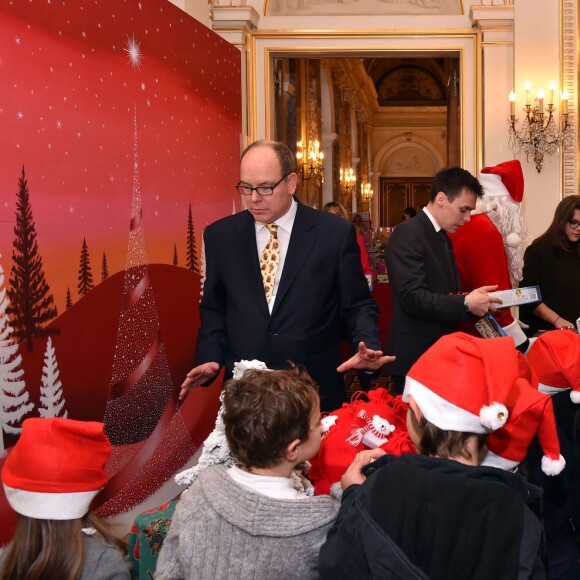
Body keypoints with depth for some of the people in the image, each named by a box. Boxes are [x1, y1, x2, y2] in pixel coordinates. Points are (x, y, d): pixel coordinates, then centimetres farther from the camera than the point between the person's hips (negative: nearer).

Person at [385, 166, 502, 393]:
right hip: (415, 357, -9)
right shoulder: (408, 234, -15)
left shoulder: (443, 238, 15)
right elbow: (412, 298, -24)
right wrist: (465, 303, -25)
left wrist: (475, 300, 1)